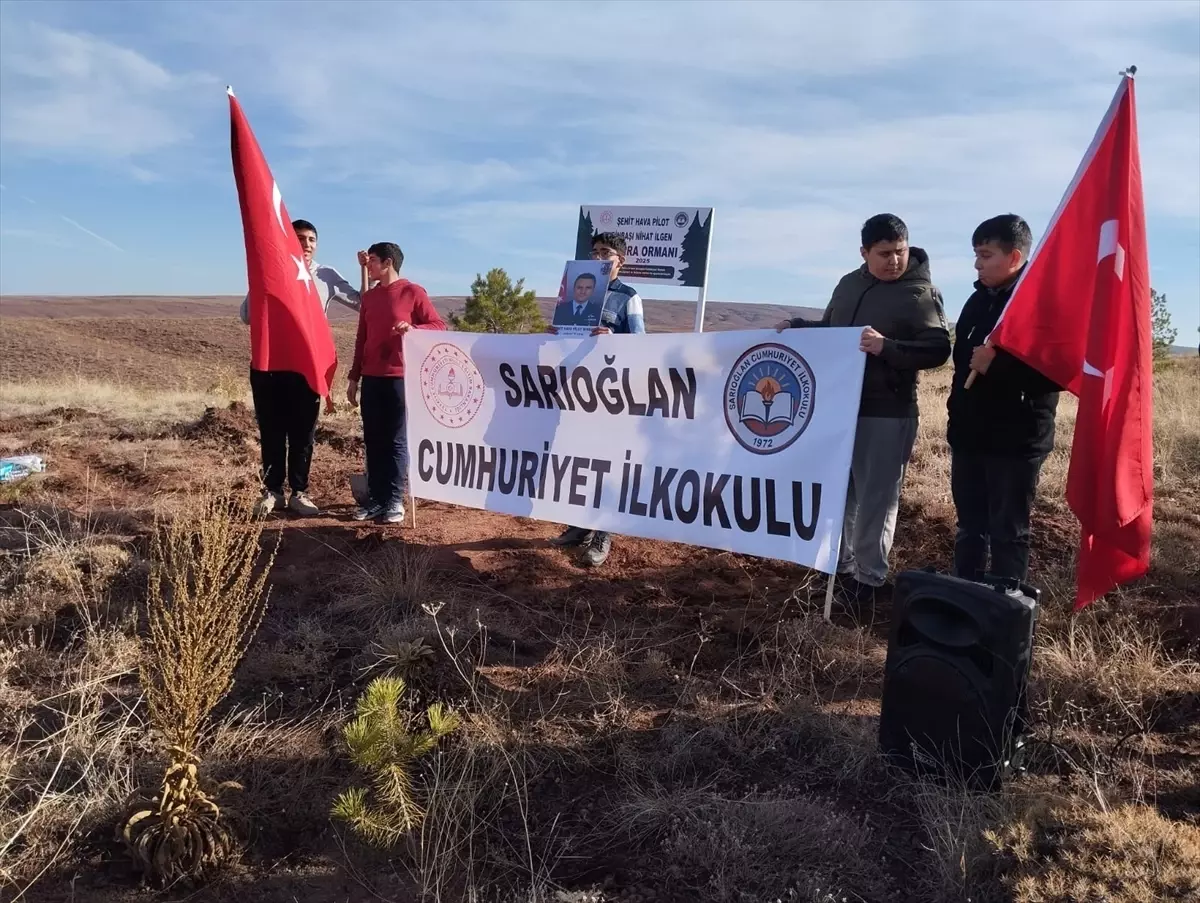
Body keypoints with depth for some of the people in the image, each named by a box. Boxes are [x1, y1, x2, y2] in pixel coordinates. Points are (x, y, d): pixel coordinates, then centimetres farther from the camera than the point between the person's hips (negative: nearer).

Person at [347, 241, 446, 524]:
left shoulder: (413, 292, -2)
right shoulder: (369, 296, 15)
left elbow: (439, 326, -3)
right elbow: (361, 338, 17)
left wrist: (413, 328, -23)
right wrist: (354, 377, 14)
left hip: (400, 378, -5)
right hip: (371, 379, 6)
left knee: (397, 441, -2)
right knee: (373, 440, 5)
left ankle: (395, 501, 2)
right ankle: (376, 498, 10)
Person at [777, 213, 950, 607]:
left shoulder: (921, 293, -8)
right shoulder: (849, 284, 11)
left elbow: (938, 350, -16)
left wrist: (886, 347, -29)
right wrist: (798, 326, 5)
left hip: (887, 414, -6)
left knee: (876, 499, 1)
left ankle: (869, 578, 13)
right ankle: (840, 565, 30)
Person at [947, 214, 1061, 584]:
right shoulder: (979, 300, 10)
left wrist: (997, 363, -25)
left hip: (1016, 440, -7)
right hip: (969, 435, 7)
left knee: (1008, 532, 4)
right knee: (969, 526, 16)